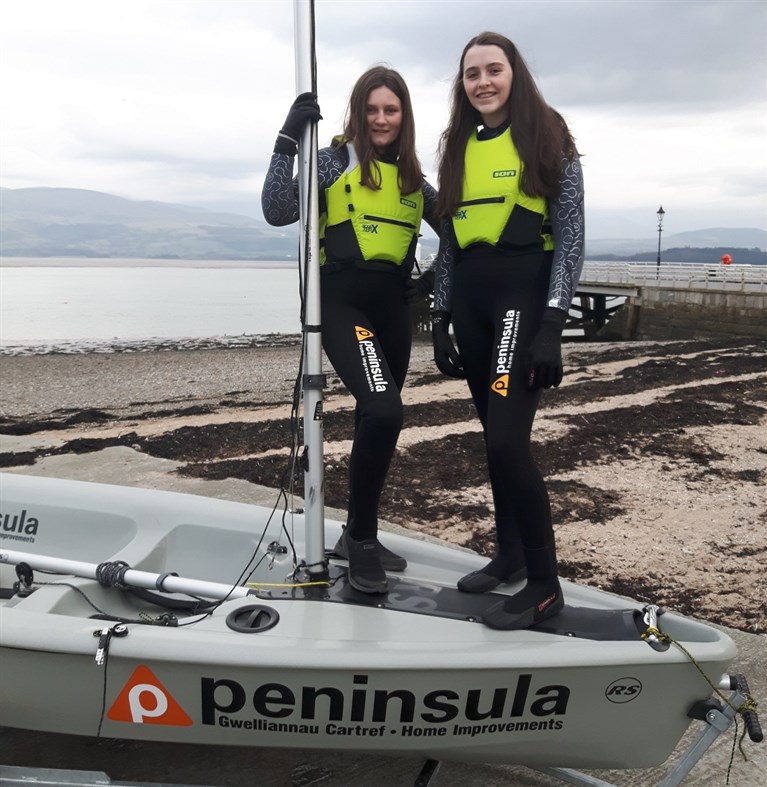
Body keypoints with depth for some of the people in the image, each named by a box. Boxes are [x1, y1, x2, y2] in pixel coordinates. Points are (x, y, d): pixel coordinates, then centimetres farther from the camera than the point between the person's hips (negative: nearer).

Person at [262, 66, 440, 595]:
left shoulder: (414, 177, 14)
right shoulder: (335, 161, 1)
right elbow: (278, 211, -12)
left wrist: (435, 278, 11)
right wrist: (289, 140, -14)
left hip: (394, 307, 6)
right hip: (343, 303, -6)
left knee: (377, 422, 11)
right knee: (383, 413, -24)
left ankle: (359, 536, 28)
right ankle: (362, 540, -5)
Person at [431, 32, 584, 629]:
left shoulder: (549, 139, 0)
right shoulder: (458, 148, 15)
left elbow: (571, 237, -6)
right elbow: (448, 242, 15)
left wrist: (552, 324, -15)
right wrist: (441, 320, 8)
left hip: (524, 297, -5)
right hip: (469, 301, 6)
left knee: (506, 439, -14)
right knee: (498, 439, 10)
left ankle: (544, 584, -2)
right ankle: (510, 555, 25)